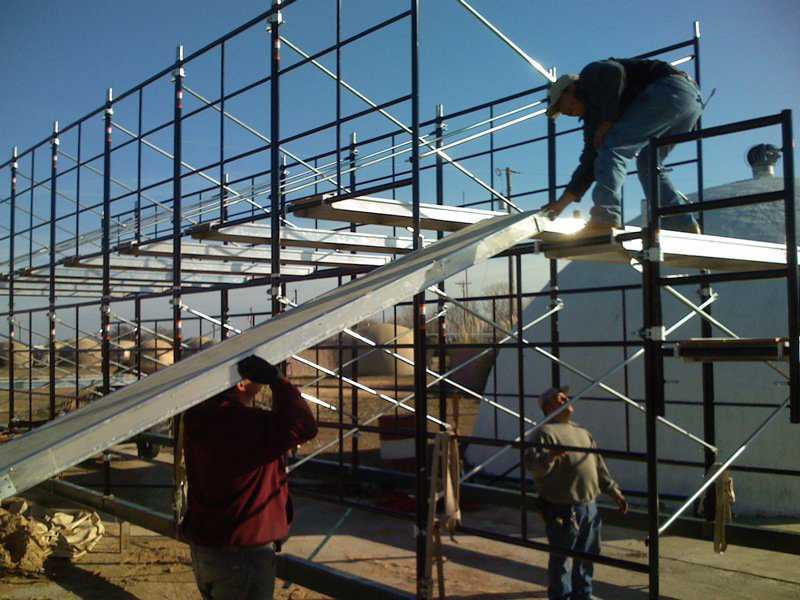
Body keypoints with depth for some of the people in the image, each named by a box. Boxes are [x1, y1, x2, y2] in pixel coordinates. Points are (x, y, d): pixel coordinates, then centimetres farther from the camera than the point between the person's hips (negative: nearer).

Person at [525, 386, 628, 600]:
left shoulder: (583, 432, 17)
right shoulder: (546, 432, -9)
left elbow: (599, 466, 21)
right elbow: (531, 464, -22)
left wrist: (614, 491, 17)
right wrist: (550, 456, -40)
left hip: (589, 507, 8)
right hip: (562, 508, -8)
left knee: (587, 556, 18)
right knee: (560, 558, 3)